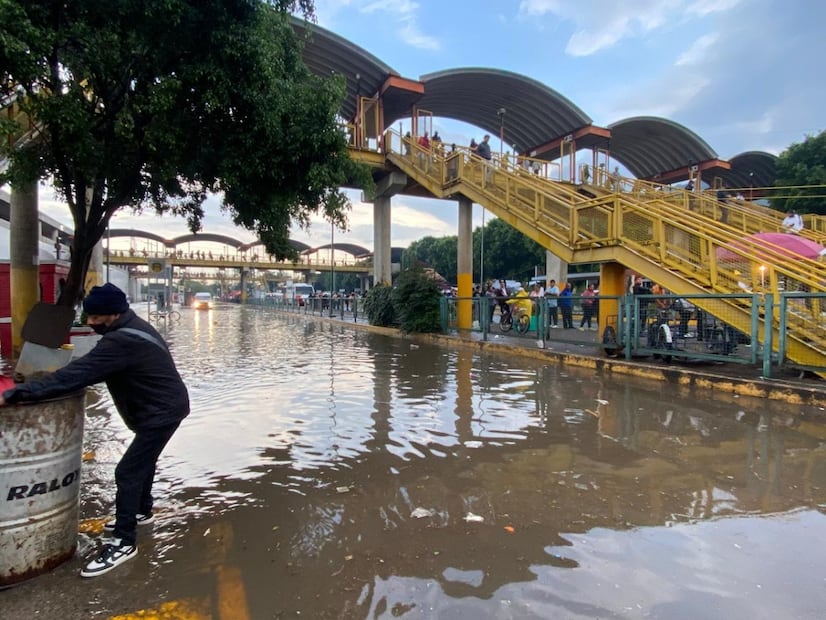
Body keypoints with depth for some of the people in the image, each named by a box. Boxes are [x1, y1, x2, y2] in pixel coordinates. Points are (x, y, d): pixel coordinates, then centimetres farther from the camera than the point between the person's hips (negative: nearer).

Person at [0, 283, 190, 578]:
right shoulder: (132, 328, 4)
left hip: (162, 412, -11)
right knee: (142, 462, 26)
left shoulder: (121, 341, -29)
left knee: (128, 472, -5)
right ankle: (141, 511, 46)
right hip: (162, 407, 11)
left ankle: (123, 542, 6)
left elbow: (75, 375, -32)